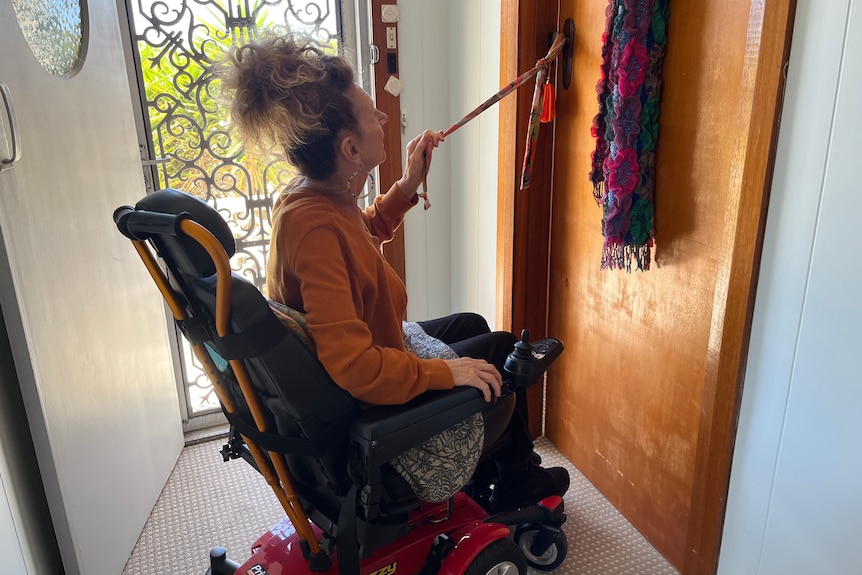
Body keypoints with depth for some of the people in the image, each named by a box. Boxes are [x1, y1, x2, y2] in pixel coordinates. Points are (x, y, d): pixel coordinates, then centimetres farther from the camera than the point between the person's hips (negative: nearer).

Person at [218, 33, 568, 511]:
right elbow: (354, 365, -40)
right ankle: (516, 481, 34)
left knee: (470, 325, 24)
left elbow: (368, 231, 18)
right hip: (361, 402, -9)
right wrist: (447, 372, -28)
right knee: (499, 349, 7)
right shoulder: (316, 226, -36)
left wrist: (408, 185, 5)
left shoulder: (309, 197, -6)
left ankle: (482, 477, 38)